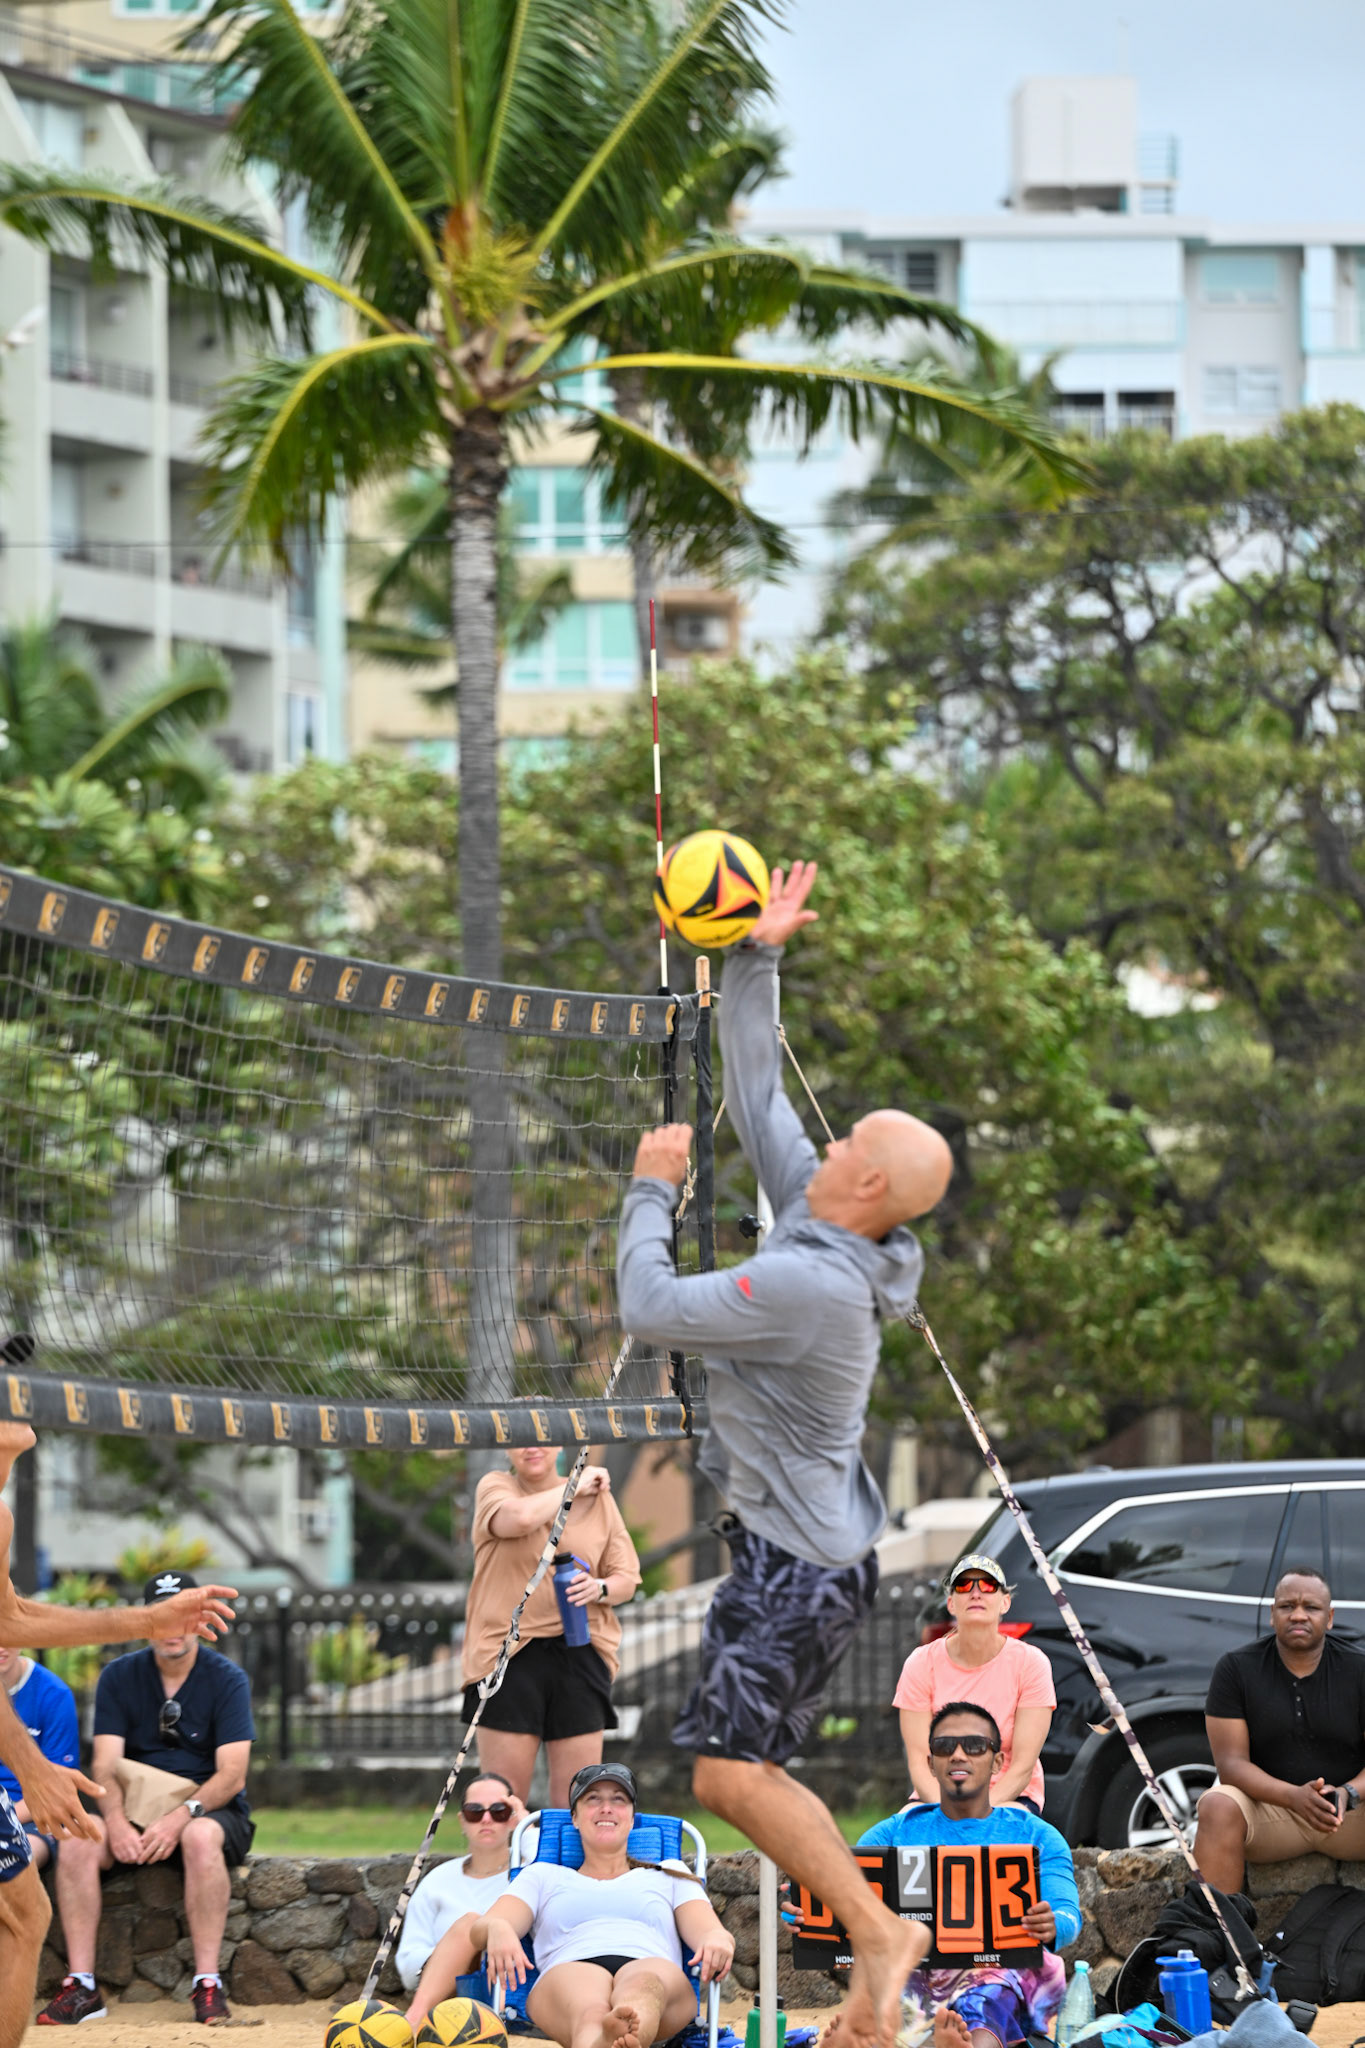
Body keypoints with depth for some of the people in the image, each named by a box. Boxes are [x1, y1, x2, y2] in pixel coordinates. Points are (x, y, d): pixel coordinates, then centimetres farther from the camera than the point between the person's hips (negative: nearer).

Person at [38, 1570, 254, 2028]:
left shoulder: (226, 1679, -5)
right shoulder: (119, 1677, 3)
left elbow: (232, 1775, -13)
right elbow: (106, 1766, -5)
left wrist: (181, 1816, -29)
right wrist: (116, 1821, -25)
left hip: (212, 1809, -3)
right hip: (135, 1807, 3)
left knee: (201, 1837, -38)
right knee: (77, 1841, -27)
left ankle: (207, 1983, -36)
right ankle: (80, 1985, -27)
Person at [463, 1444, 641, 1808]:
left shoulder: (598, 1499, 12)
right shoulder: (495, 1488, 4)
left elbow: (627, 1580, 13)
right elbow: (521, 1517, -20)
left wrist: (600, 1588, -10)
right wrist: (575, 1486, -6)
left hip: (580, 1654, 2)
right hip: (509, 1654, -2)